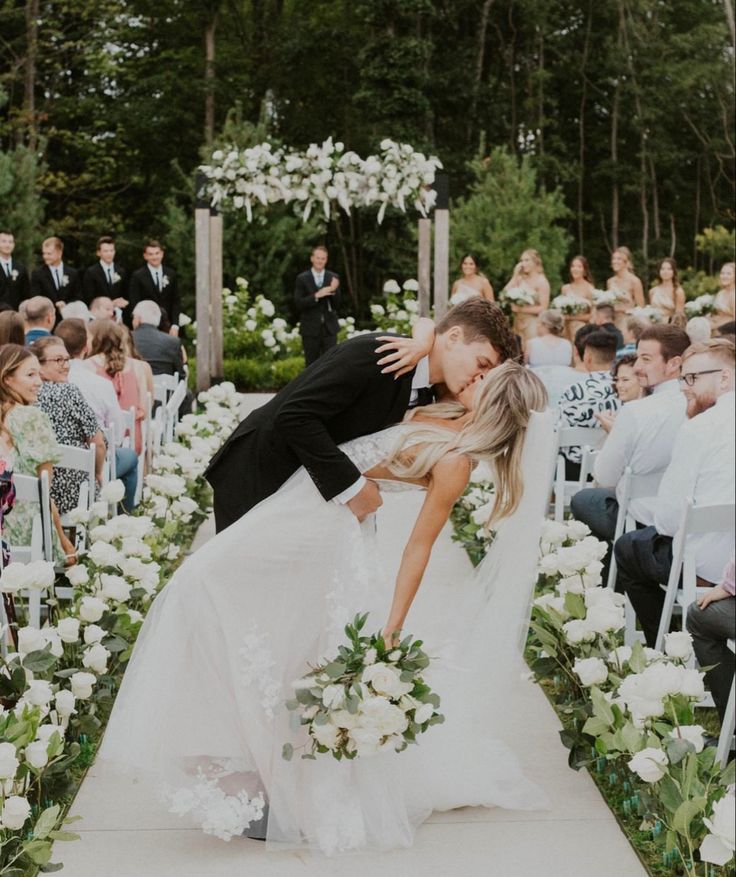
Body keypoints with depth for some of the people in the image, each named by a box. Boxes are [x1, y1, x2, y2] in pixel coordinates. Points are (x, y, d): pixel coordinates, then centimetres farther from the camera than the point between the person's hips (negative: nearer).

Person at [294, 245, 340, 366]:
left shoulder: (333, 278, 4)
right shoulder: (302, 279, 0)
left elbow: (336, 305, 0)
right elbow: (298, 304, -7)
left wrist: (334, 290, -19)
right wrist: (316, 295, -20)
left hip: (329, 328, 1)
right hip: (310, 329, -1)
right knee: (312, 365, 5)